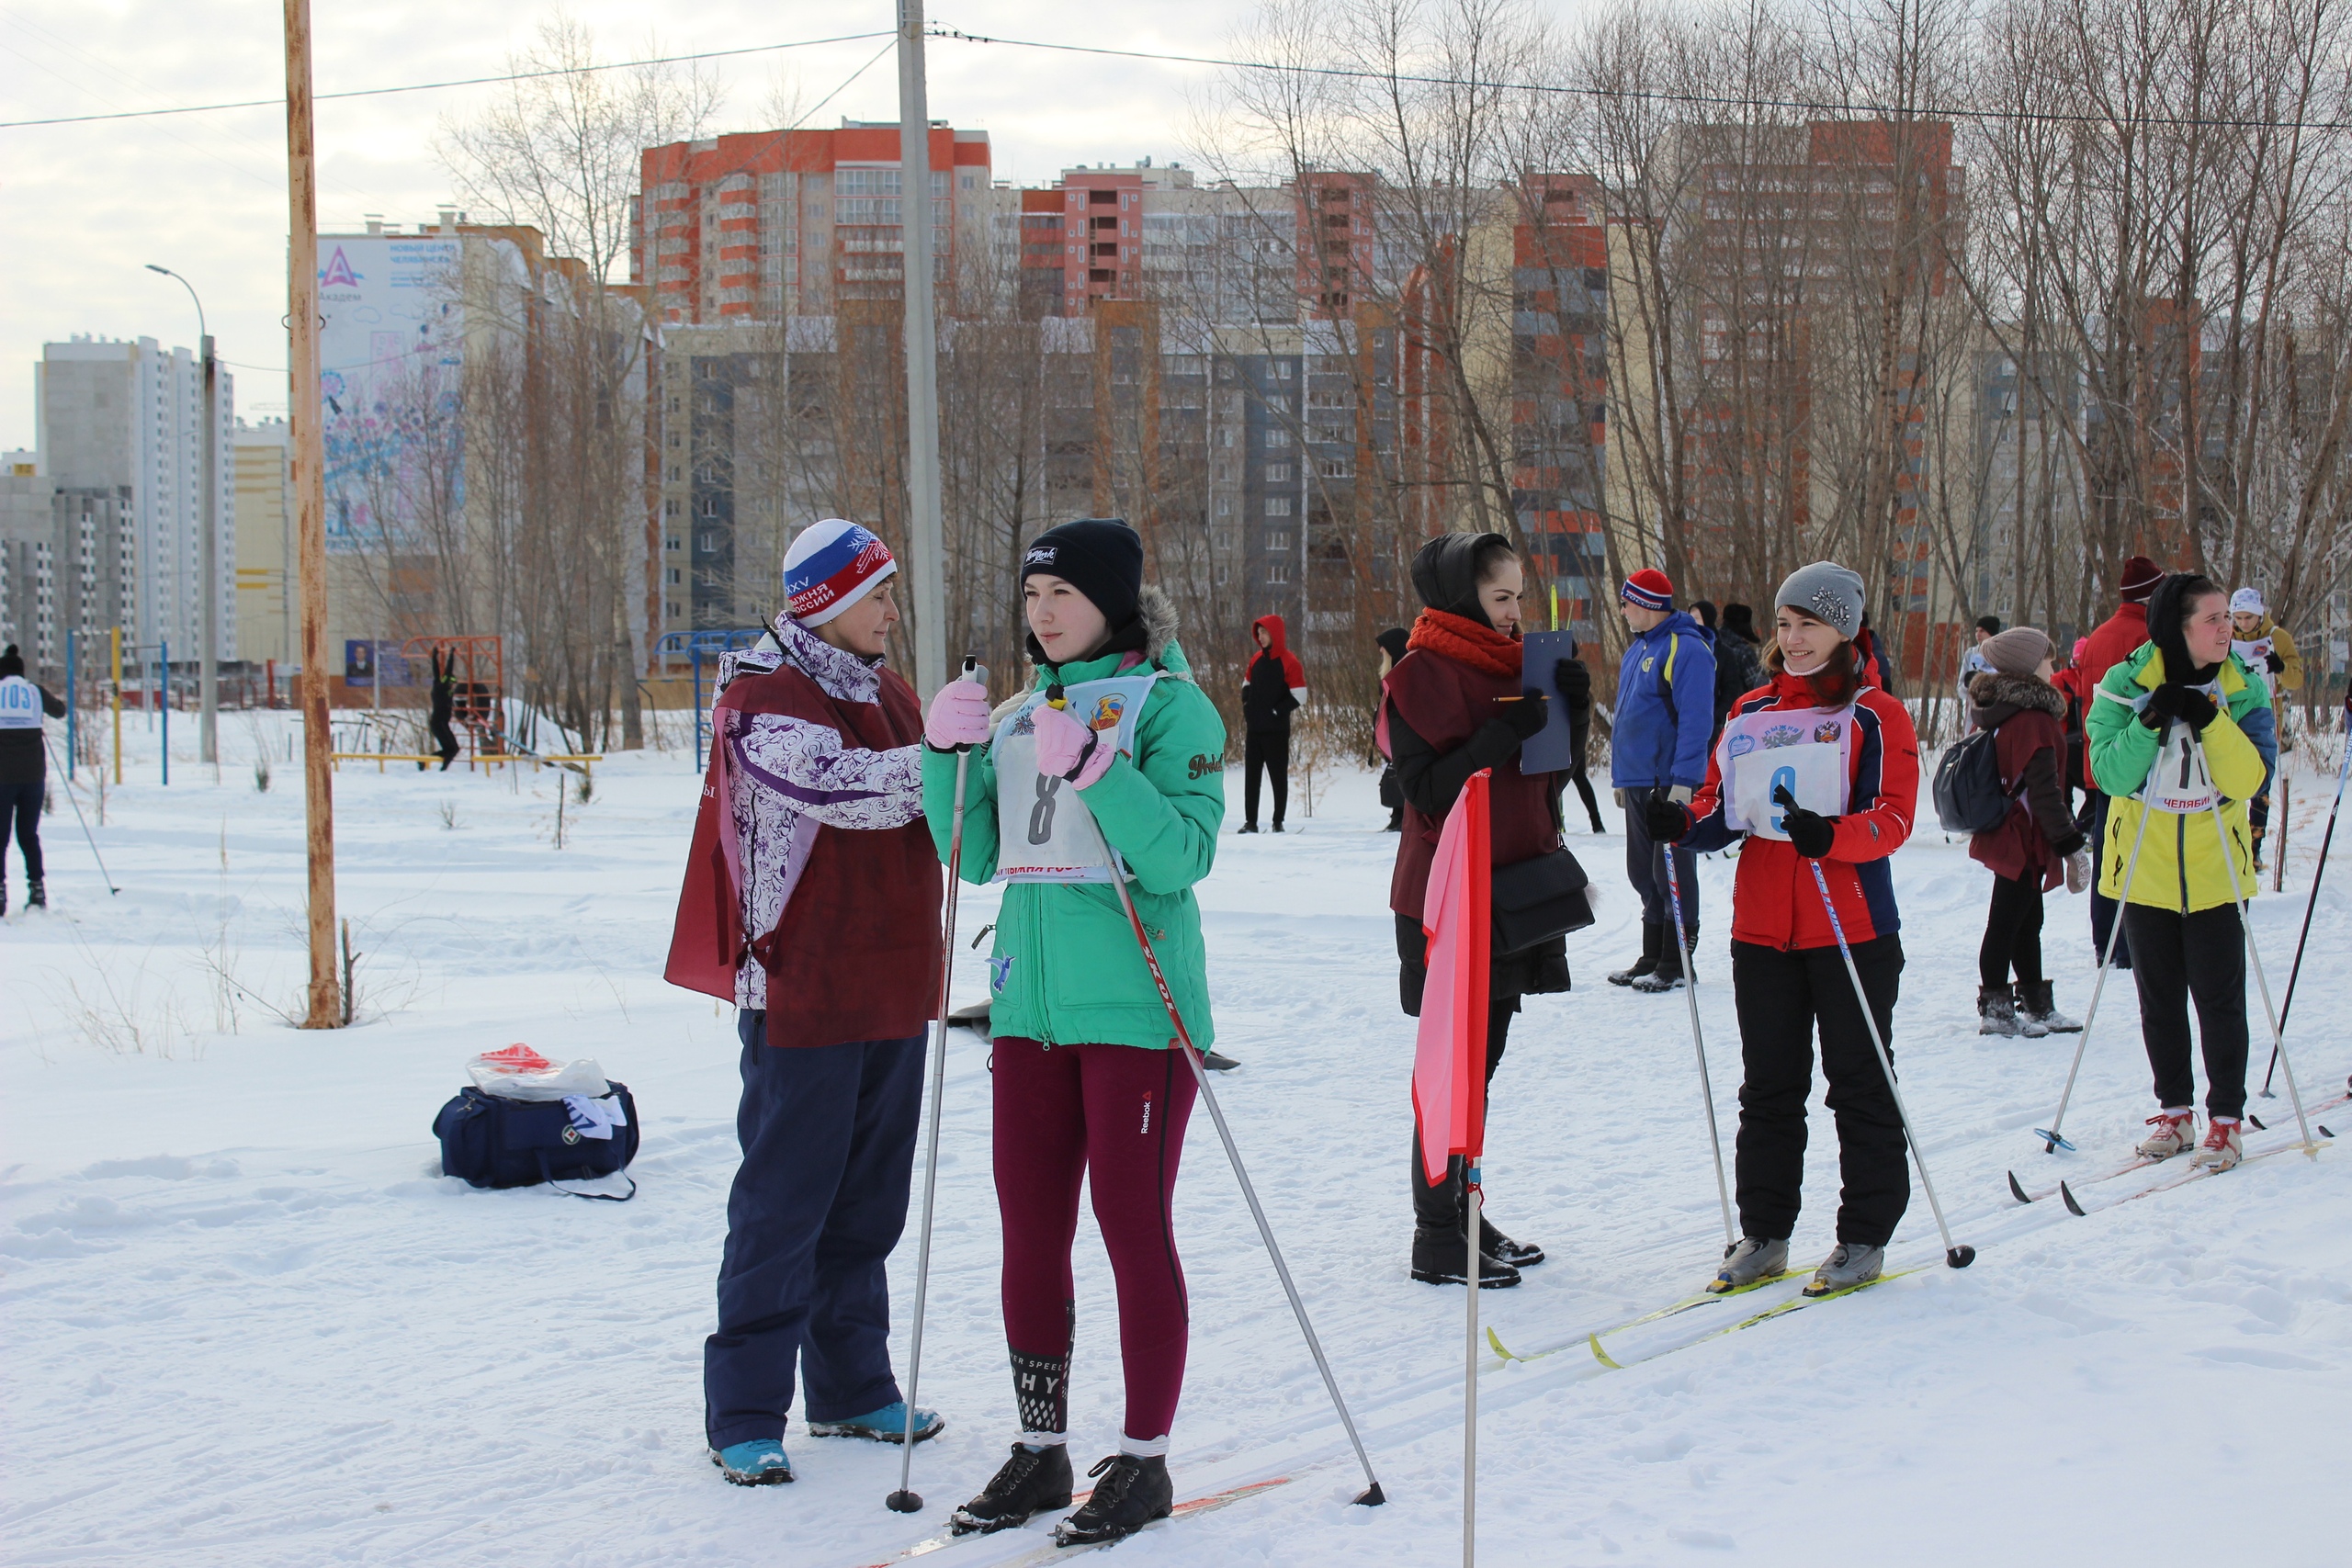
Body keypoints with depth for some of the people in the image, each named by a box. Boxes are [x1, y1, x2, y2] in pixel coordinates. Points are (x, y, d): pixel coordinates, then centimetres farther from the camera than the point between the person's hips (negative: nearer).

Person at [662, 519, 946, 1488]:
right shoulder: (762, 699, -10)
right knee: (783, 1207, -3)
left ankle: (851, 1389, 25)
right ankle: (745, 1415, 3)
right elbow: (842, 787, -27)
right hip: (802, 996, -8)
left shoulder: (889, 695, 15)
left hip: (892, 992, 8)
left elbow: (932, 814, 20)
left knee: (867, 1205, 14)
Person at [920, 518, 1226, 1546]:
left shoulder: (1170, 705, -6)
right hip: (1030, 1005, 6)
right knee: (1030, 1236, 10)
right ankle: (1040, 1451, 23)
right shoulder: (1017, 716, 14)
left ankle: (1144, 1461, 12)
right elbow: (974, 859, 13)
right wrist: (947, 756, 0)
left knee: (1133, 1228, 0)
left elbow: (1182, 856, -16)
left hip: (1135, 1007, -6)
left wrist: (1092, 767, -26)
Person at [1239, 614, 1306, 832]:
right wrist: (1247, 706, 7)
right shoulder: (1256, 659, 10)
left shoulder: (1288, 661, -8)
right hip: (1254, 729, 6)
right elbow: (1247, 684, 23)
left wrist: (1276, 711, -14)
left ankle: (1278, 821, 8)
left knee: (1278, 775, 2)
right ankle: (1250, 821, 8)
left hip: (1276, 730, -6)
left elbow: (1299, 695, -12)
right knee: (1251, 775, 5)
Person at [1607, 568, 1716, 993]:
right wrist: (1620, 773, 21)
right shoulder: (1637, 648, 15)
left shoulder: (1687, 650, -14)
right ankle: (1652, 956, 21)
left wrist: (1683, 782, -22)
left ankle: (1677, 962, 4)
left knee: (1671, 872, -3)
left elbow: (1696, 722, -19)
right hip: (1637, 781, 9)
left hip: (1670, 782, -9)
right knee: (1643, 873, 13)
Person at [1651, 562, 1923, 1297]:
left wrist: (1830, 836, -30)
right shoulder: (1751, 714, 12)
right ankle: (1763, 1234, 18)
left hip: (1852, 931, -4)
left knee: (1859, 1085, 4)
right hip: (1761, 932, 5)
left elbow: (1893, 818, -12)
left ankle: (1864, 1237, 13)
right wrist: (1683, 823, -10)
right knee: (1769, 1086, 10)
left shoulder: (1875, 716, -2)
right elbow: (1721, 809, 12)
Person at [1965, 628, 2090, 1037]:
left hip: (2005, 832, 10)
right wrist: (2071, 843, -18)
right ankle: (1995, 1009, 2)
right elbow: (2044, 791, -24)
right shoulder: (2034, 719, -21)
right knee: (2007, 923, -3)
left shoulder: (1998, 711, 9)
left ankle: (2037, 1006, 26)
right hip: (2025, 841, -10)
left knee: (2027, 922, 17)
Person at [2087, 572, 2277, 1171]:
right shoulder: (2127, 685, -7)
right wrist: (2151, 721, -26)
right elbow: (2109, 774, -13)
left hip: (2214, 869, 0)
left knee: (2220, 996, -1)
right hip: (2145, 868, 0)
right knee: (2159, 997, 9)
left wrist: (2209, 719, -25)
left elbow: (2251, 778, -13)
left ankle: (2225, 1117, 10)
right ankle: (2174, 1111, 22)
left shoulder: (2243, 689, -3)